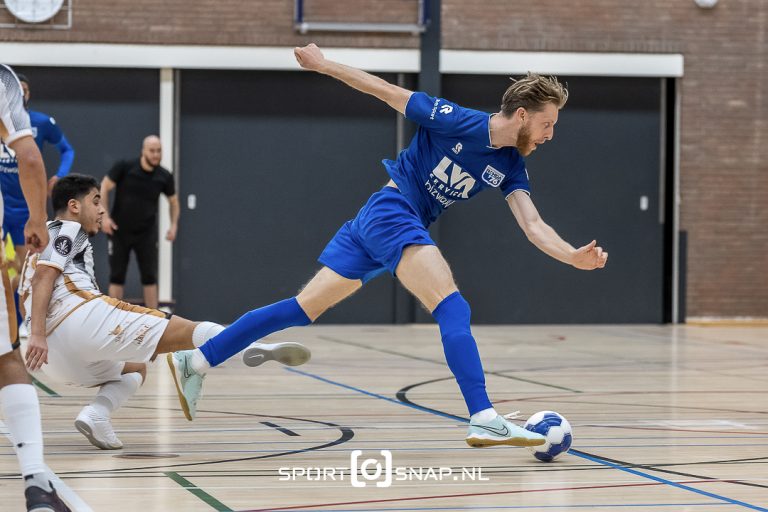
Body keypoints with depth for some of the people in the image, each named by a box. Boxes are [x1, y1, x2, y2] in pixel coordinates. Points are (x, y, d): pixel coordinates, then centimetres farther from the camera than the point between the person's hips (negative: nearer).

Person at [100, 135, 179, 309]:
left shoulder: (164, 176, -6)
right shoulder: (124, 167, -13)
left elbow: (173, 200, 11)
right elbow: (104, 188, -6)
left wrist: (174, 225, 0)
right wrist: (105, 216, -14)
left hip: (146, 233, 1)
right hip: (120, 230, -1)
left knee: (150, 276, -1)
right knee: (117, 276, 1)